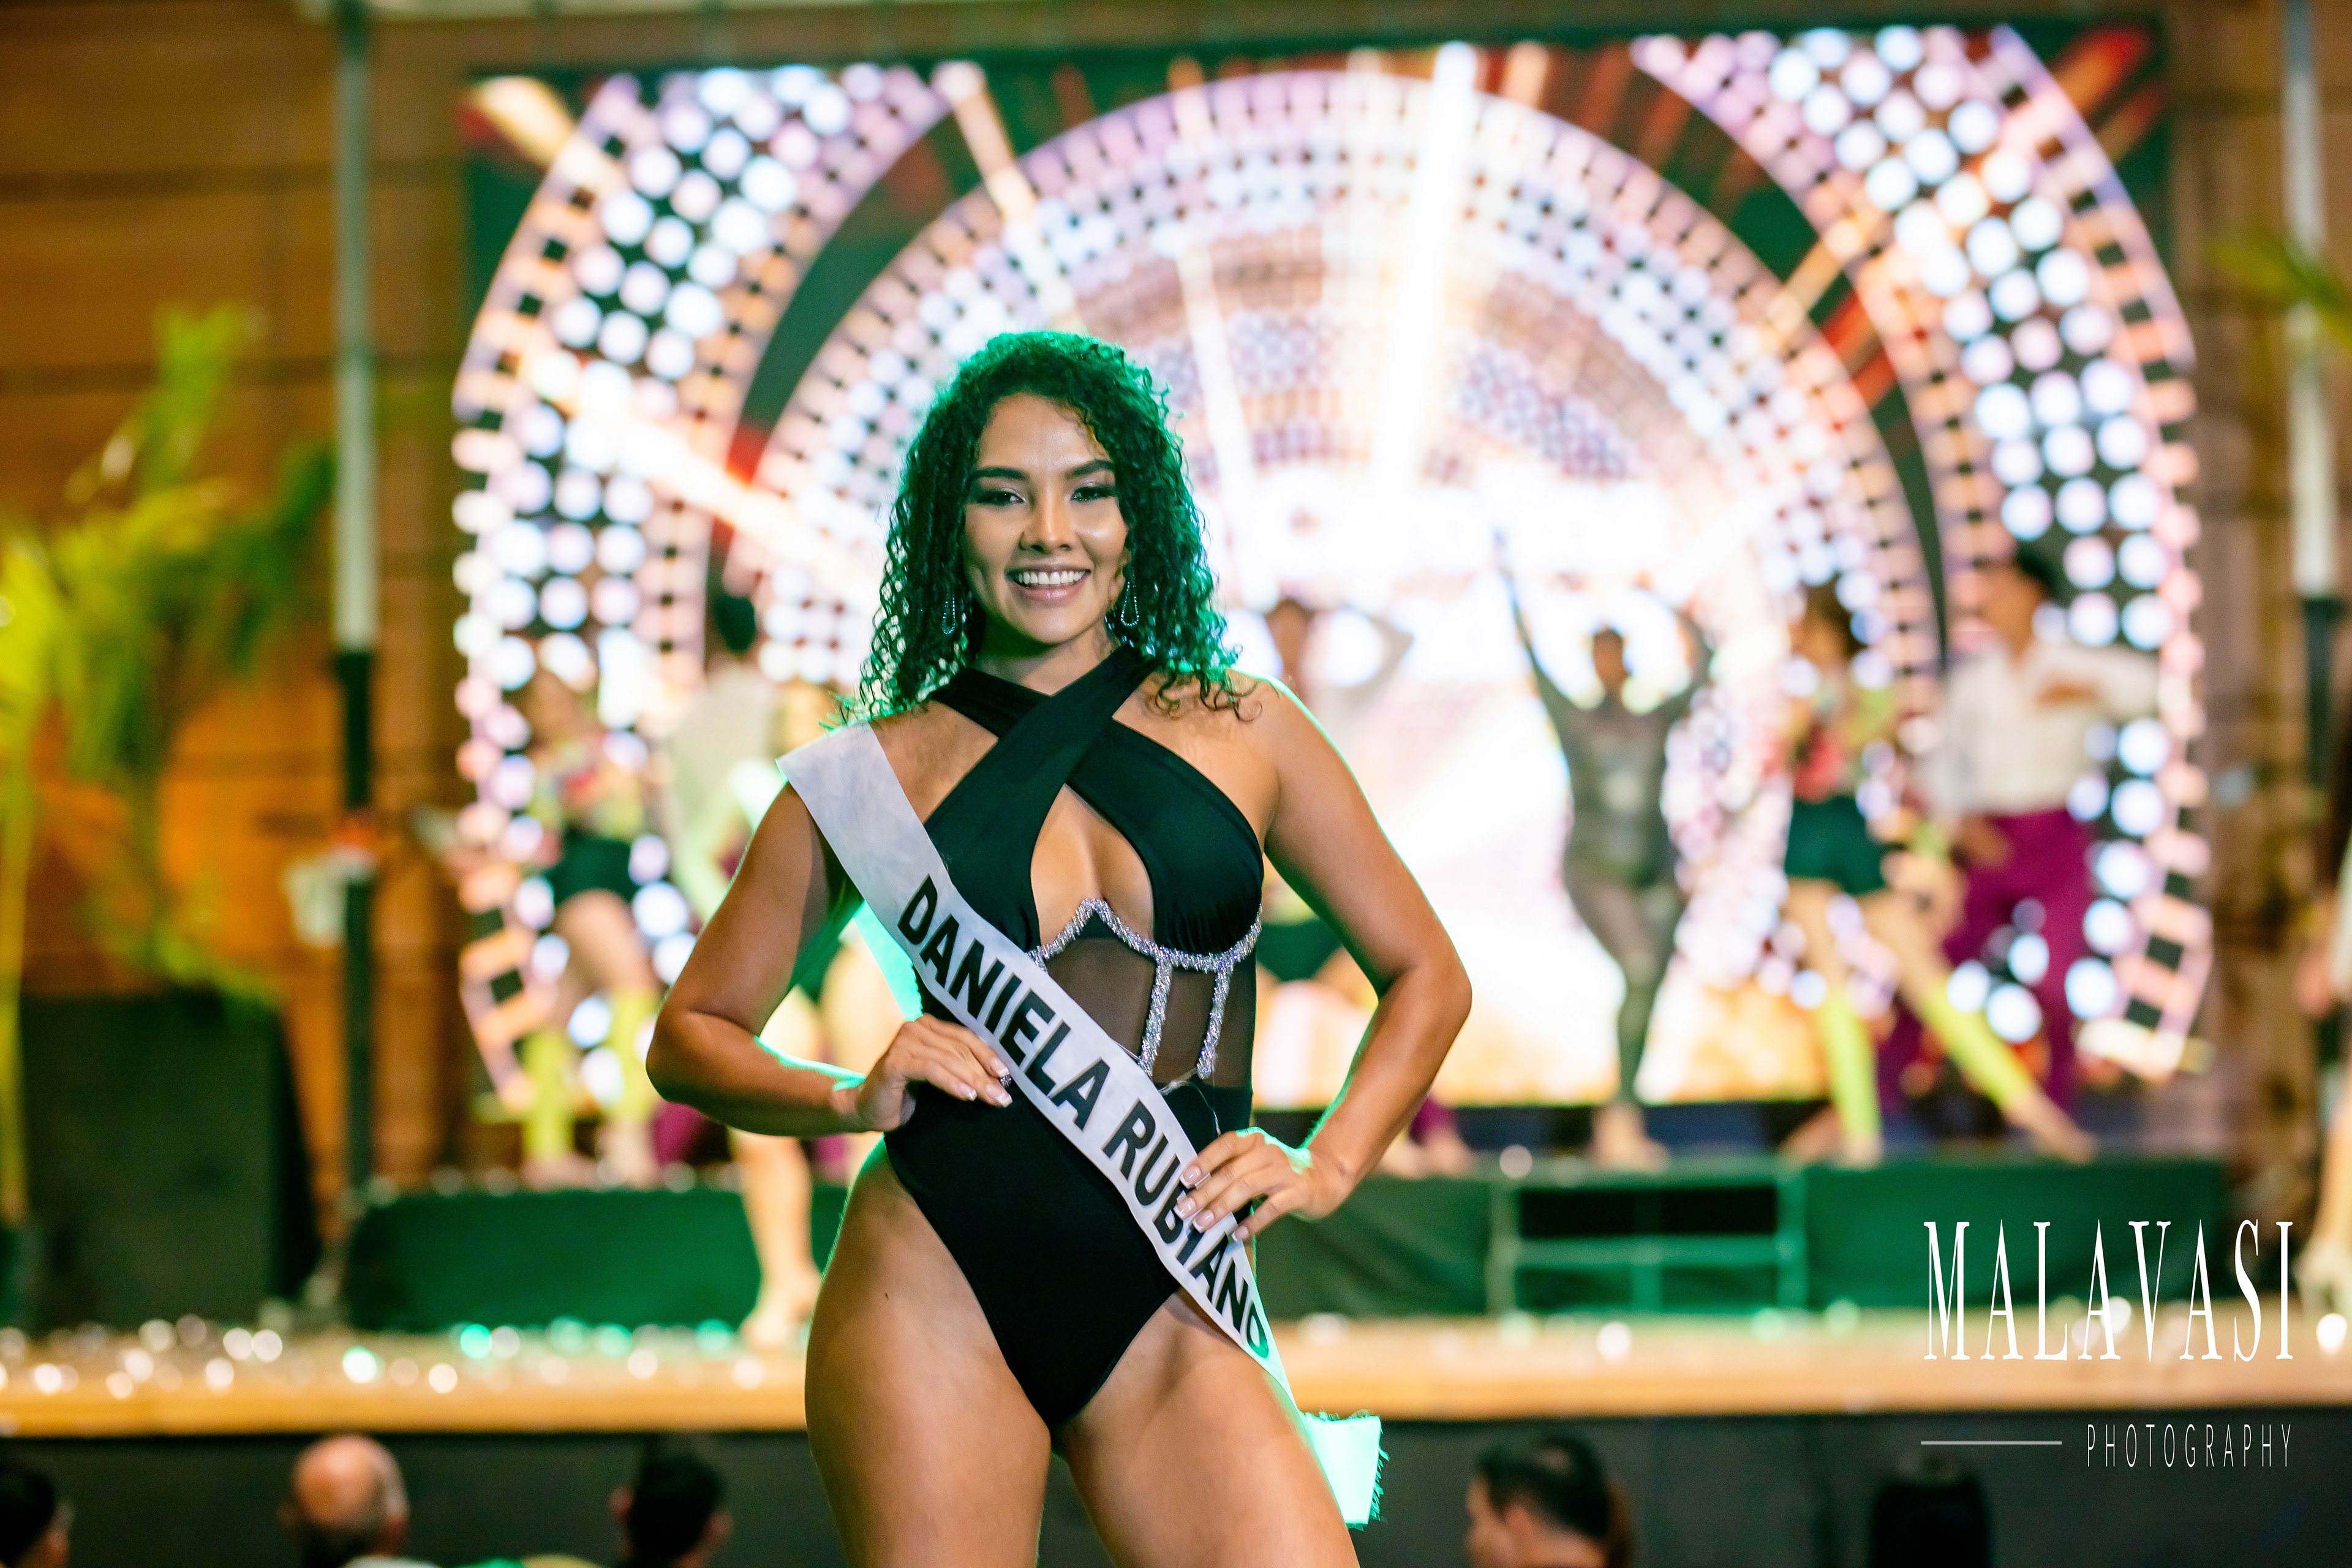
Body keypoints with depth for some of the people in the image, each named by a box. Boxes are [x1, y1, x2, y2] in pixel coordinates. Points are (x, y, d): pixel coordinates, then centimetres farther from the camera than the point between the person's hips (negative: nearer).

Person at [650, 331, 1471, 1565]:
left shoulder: (1242, 735, 9)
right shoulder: (880, 770, 6)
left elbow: (1424, 976, 19)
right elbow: (691, 1036, 12)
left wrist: (1325, 1164, 4)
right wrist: (854, 1099, -6)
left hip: (1161, 1312, 1)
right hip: (933, 1290, -1)